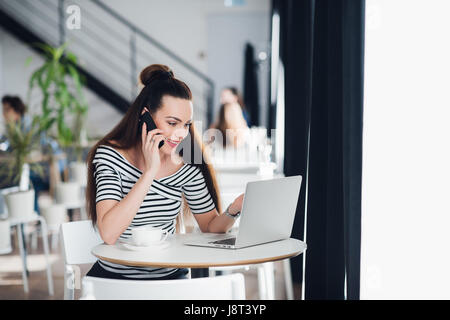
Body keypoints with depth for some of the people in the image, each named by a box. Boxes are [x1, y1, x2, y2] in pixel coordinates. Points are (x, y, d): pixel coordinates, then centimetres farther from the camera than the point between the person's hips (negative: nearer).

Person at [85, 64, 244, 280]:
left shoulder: (186, 165, 3)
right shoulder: (111, 156, -9)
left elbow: (210, 226, 10)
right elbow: (108, 234, -23)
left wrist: (233, 210, -13)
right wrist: (150, 171, -24)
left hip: (170, 276, 2)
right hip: (116, 276, -2)